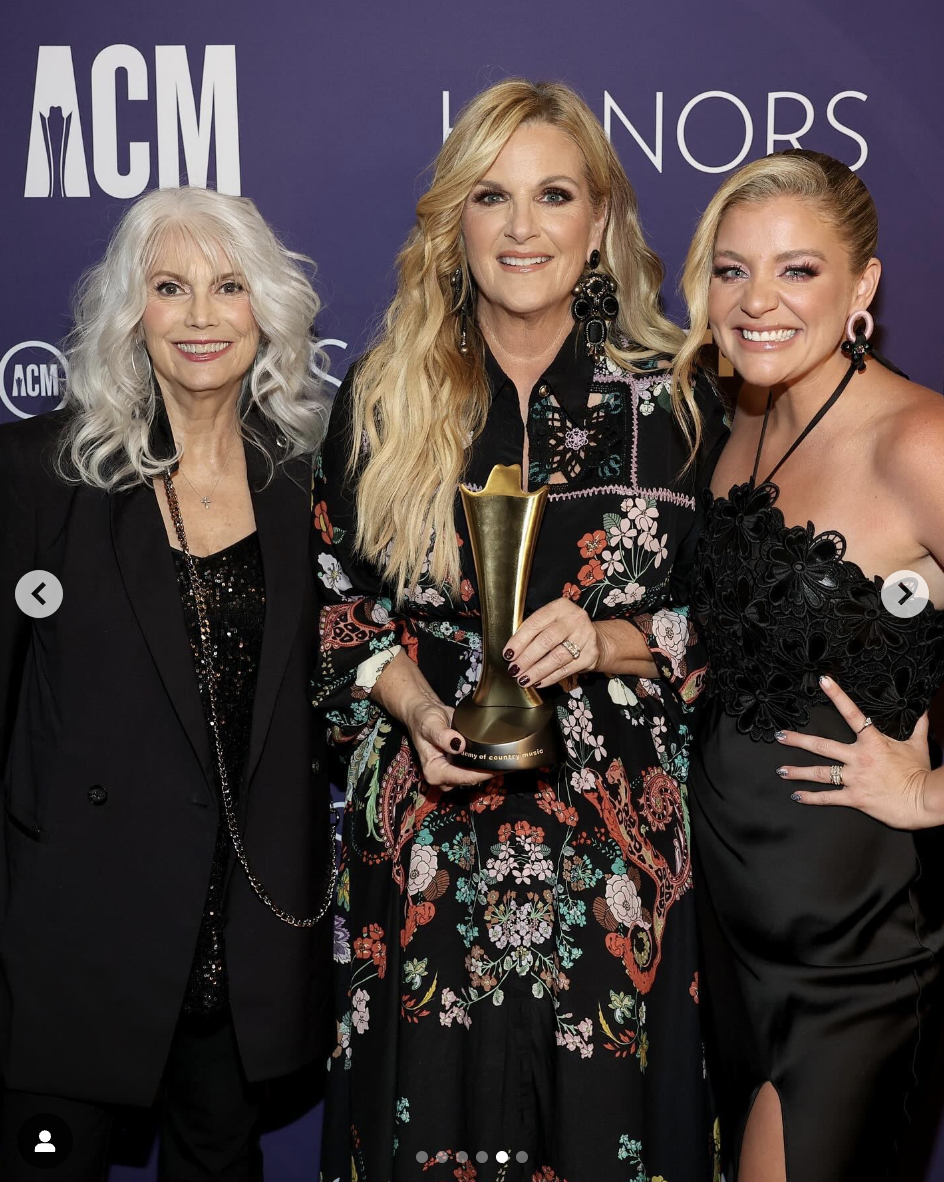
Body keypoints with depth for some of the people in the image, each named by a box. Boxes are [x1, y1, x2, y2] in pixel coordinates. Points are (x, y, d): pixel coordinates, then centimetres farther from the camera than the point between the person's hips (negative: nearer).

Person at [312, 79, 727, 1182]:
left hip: (617, 835, 0)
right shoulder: (381, 400, 3)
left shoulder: (674, 399, 0)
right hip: (428, 833, 1)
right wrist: (408, 699, -10)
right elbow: (330, 596, 8)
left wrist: (609, 642, -15)